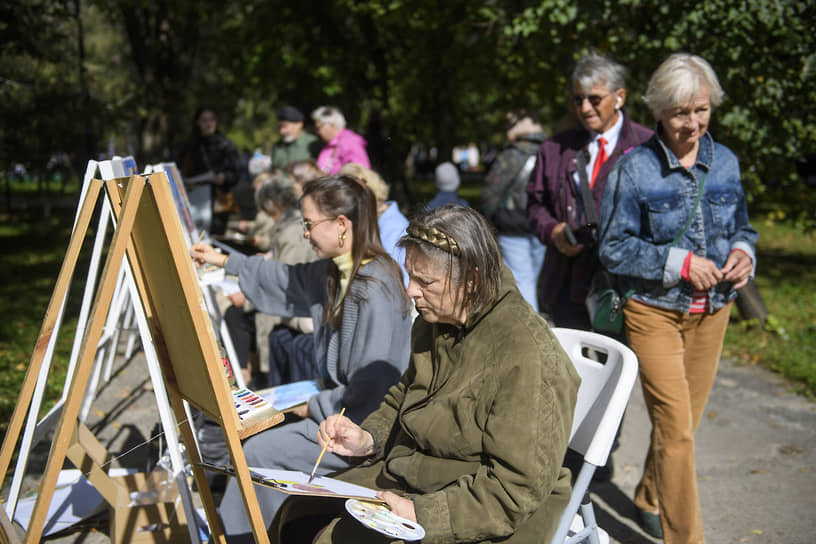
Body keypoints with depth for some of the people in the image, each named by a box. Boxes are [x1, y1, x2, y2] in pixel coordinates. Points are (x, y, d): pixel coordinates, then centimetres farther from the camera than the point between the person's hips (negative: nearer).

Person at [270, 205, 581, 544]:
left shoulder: (525, 354, -25)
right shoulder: (434, 322, 2)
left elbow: (519, 487, -24)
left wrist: (421, 513, -26)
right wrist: (368, 439, 1)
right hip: (410, 475, 8)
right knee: (298, 515, -1)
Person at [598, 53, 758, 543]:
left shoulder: (725, 162, 4)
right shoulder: (634, 168, -10)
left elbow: (741, 227, 15)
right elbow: (614, 248, -9)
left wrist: (743, 252, -8)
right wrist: (681, 263, -18)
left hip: (712, 313, 5)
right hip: (655, 313, -5)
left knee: (684, 423, 15)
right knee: (676, 429, -8)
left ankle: (650, 499, 40)